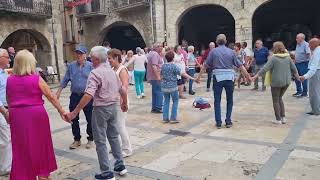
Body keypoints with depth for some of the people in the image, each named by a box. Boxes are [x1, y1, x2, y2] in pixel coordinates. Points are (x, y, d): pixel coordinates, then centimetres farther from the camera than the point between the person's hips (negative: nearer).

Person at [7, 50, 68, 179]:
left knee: (21, 147, 12)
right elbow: (51, 97, -5)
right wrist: (62, 112, 2)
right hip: (36, 115, -3)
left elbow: (9, 101, 11)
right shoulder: (36, 79, -9)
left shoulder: (10, 80, 2)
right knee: (40, 145, 13)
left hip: (17, 115, 3)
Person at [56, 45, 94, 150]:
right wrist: (58, 92, 8)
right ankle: (77, 140, 24)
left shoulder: (90, 66, -4)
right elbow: (65, 80, 10)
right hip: (75, 96, 3)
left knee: (90, 119, 6)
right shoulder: (71, 66, 6)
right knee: (74, 119, 9)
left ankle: (90, 139, 22)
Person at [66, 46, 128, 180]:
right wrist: (125, 103, 31)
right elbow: (122, 90, 14)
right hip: (113, 107, 8)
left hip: (101, 109, -7)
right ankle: (120, 165, 29)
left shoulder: (95, 73, -16)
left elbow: (88, 95, -28)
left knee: (100, 141, 4)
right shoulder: (112, 71, 7)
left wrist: (74, 112, -28)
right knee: (114, 136, 20)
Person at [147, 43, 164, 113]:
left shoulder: (151, 53, 17)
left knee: (155, 92, 14)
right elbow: (154, 66, -25)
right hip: (156, 77, -10)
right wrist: (158, 76, -26)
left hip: (152, 77, 10)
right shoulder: (155, 54, -16)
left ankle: (154, 108, 18)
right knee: (159, 92, -5)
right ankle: (158, 108, -2)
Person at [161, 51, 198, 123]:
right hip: (172, 87, -5)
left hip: (164, 87, 5)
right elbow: (182, 73, -17)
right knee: (175, 101, 8)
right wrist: (192, 78, -16)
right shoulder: (174, 66, -11)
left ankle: (165, 118, 12)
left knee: (166, 101, 12)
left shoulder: (163, 66, 5)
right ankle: (173, 118, 6)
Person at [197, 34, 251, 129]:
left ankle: (218, 122, 8)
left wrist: (199, 76, 11)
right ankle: (228, 121, 15)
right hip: (229, 78, 1)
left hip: (218, 78, -1)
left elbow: (205, 65, 2)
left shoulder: (213, 52, 0)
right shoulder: (231, 52, 3)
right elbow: (240, 65, 4)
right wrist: (248, 76, 12)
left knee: (217, 101, 6)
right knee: (229, 100, 14)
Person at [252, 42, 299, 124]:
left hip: (276, 82, -6)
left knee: (276, 100, 9)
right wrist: (297, 75, 30)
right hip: (286, 81, 6)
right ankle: (283, 117, 20)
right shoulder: (288, 57, 4)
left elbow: (265, 68, -19)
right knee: (280, 98, 22)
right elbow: (294, 68, 12)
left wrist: (256, 76, -17)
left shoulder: (274, 58, -13)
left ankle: (278, 119, 12)